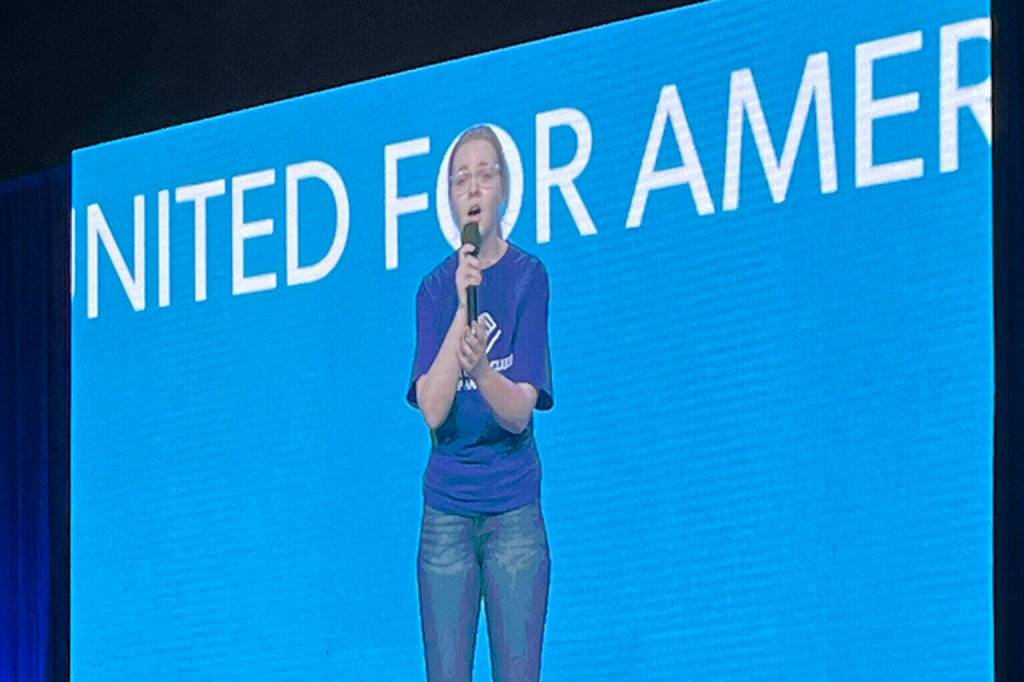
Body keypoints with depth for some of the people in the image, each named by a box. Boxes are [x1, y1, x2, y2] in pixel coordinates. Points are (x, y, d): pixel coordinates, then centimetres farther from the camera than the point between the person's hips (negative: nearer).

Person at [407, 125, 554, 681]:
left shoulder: (528, 277, -3)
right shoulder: (436, 289, 3)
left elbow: (520, 411, -9)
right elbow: (433, 410, -10)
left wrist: (481, 369, -30)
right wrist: (463, 308, -18)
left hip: (514, 513, -2)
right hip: (446, 513, 2)